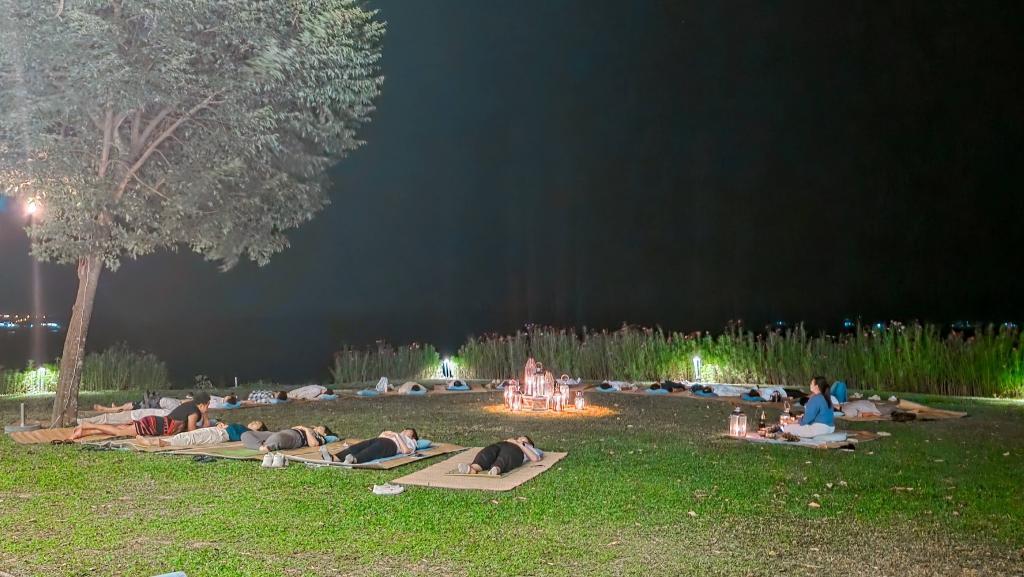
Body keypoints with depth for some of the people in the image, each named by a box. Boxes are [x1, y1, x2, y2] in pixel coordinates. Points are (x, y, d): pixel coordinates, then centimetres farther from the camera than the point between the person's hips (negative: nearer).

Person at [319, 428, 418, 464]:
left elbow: (406, 451, 2)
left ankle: (353, 460, -69)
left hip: (390, 444, -6)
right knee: (356, 447, -24)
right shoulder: (396, 435, 45)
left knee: (370, 452, -38)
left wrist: (398, 438, 4)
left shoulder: (410, 441, 27)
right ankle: (333, 458, -48)